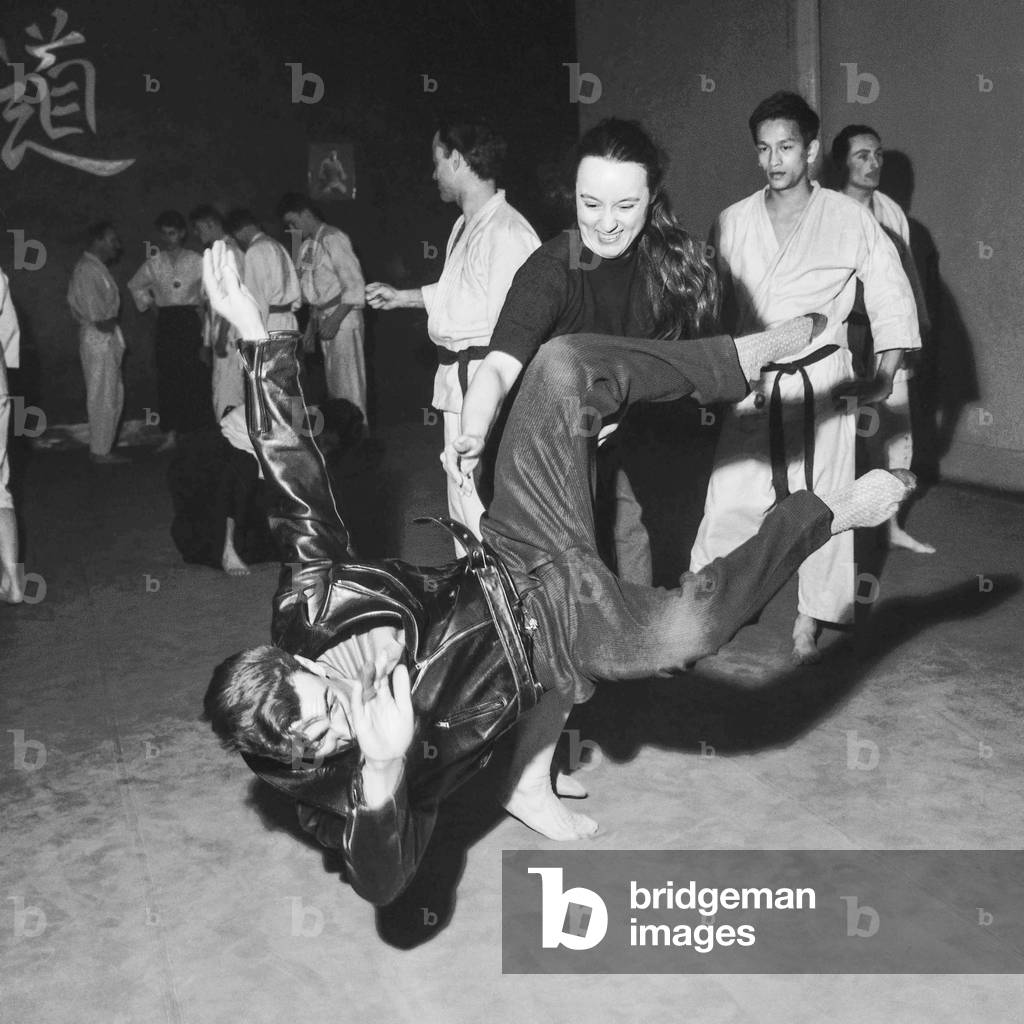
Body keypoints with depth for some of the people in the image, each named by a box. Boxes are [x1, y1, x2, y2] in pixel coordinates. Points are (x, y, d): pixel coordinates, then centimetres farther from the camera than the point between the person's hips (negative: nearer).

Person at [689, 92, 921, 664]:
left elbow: (893, 299, 2)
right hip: (751, 385, 1)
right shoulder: (734, 222, 5)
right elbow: (715, 304, 11)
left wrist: (884, 379, -5)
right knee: (731, 499, -2)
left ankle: (810, 623, 19)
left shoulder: (850, 220, -1)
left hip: (823, 381, -1)